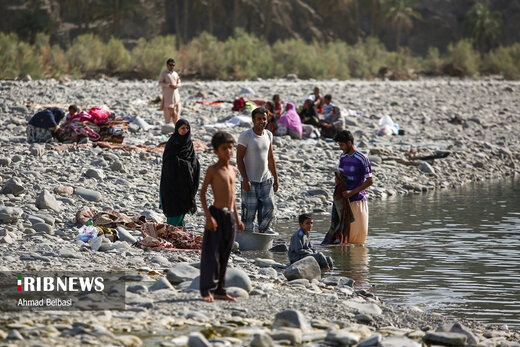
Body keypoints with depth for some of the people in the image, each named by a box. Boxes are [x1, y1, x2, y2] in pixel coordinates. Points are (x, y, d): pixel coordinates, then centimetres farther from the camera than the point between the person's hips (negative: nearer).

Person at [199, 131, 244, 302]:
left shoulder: (232, 170, 13)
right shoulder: (213, 170, -6)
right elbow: (202, 192, -9)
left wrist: (237, 218, 19)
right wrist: (208, 216, -18)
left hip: (230, 216, 6)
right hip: (216, 213, -6)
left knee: (224, 255, 9)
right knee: (211, 253, -7)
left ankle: (220, 290, 15)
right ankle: (207, 291, -4)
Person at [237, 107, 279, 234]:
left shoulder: (268, 135, 9)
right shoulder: (245, 136, -10)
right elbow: (239, 158, -10)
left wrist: (275, 178, 15)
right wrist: (245, 179, -17)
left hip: (266, 180, 5)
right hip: (250, 181, -5)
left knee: (269, 207, -3)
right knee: (249, 212, -3)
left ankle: (261, 232, 13)